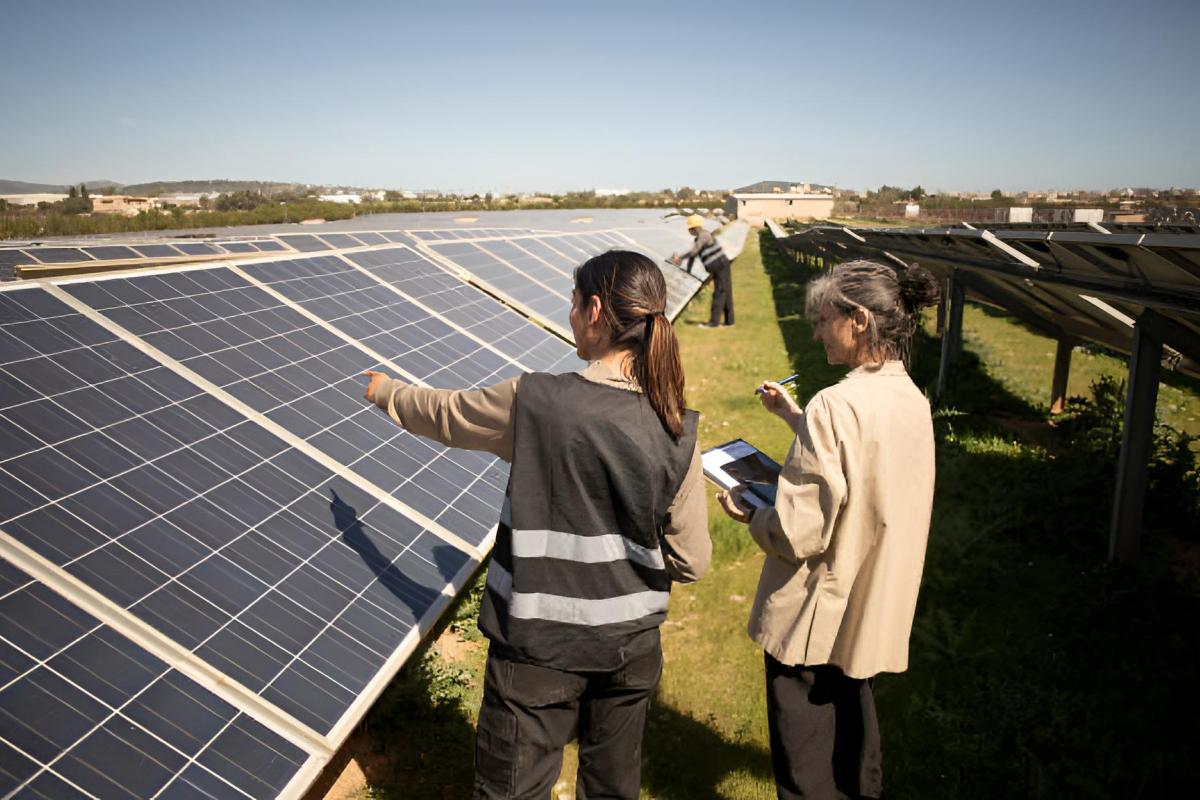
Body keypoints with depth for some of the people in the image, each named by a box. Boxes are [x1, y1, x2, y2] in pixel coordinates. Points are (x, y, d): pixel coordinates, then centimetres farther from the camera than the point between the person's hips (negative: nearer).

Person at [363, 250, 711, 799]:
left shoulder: (533, 402, -19)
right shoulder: (677, 432, -11)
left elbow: (443, 414, 1)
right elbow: (691, 561, -6)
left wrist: (386, 391, 22)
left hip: (539, 649, -3)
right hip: (631, 647, 3)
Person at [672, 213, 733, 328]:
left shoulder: (704, 236, -16)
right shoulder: (698, 239, 15)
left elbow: (693, 252, -25)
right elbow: (692, 255, 22)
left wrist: (680, 258, -15)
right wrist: (688, 271, 24)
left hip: (721, 266, -10)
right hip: (718, 270, 10)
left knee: (719, 293, -8)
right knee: (726, 294, 11)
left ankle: (714, 321, -8)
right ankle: (729, 321, 16)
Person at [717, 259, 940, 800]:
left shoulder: (836, 406, -26)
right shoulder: (912, 401, -1)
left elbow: (800, 533, -26)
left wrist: (749, 515, -7)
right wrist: (796, 418, 14)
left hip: (816, 618, -8)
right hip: (872, 611, 8)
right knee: (851, 720, 28)